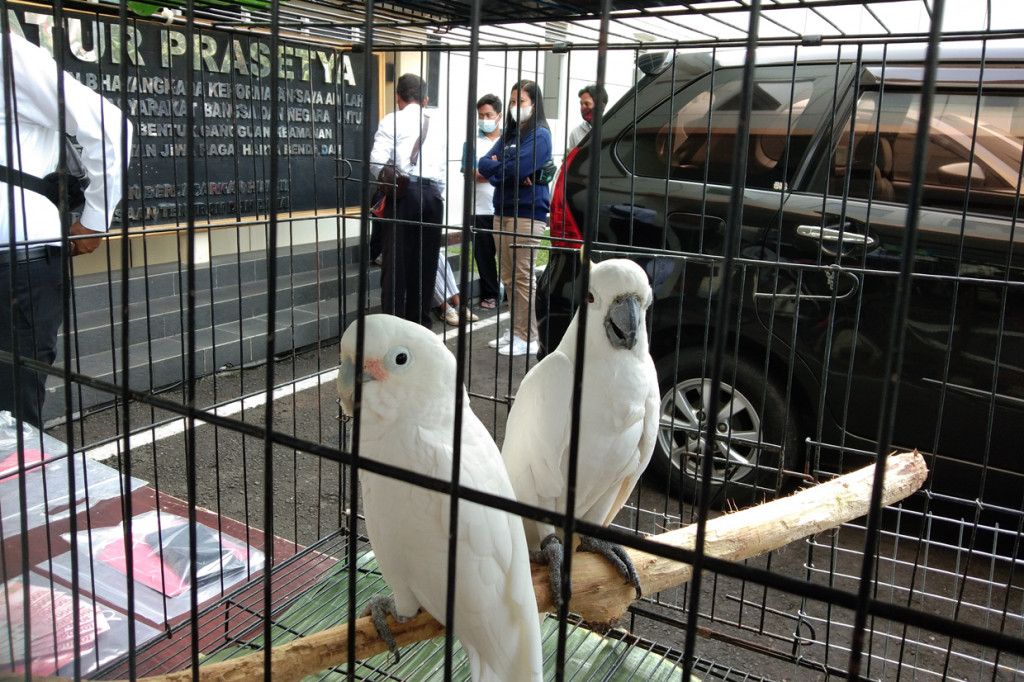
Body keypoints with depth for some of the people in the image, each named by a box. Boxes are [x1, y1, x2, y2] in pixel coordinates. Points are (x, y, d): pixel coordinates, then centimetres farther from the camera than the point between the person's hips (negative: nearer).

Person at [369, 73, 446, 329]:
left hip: (403, 192, -3)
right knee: (425, 261, 9)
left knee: (396, 260, 1)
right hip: (432, 194, 3)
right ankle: (420, 322, 16)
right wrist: (438, 192, 12)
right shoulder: (440, 124, 13)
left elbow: (377, 161, -7)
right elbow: (447, 166, 4)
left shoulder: (392, 120, 3)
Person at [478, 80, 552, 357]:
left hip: (528, 212, -8)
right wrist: (507, 172, -11)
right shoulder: (509, 135, 18)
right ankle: (515, 331, 21)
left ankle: (528, 338, 0)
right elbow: (484, 163, 6)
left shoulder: (539, 135, -5)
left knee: (523, 278, -6)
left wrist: (495, 167, 0)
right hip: (503, 210, 8)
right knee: (508, 277, 11)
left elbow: (516, 169, -18)